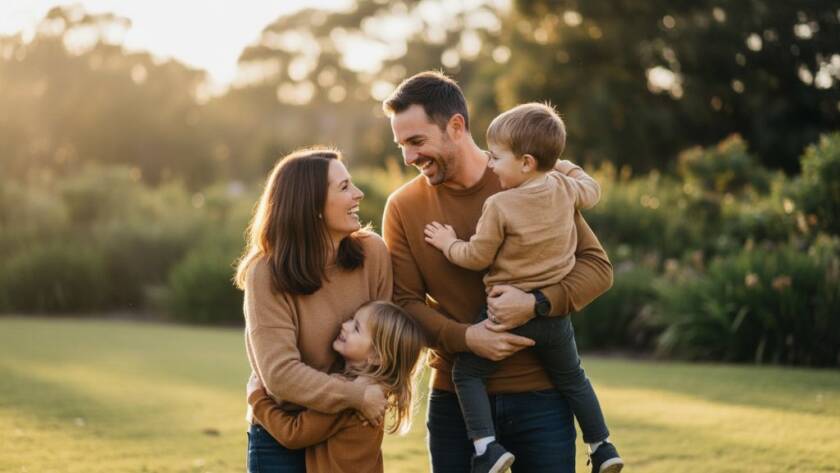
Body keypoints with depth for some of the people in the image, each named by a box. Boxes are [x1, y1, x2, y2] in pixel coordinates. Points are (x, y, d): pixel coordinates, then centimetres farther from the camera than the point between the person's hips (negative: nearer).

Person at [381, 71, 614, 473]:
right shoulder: (403, 206, 0)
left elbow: (597, 265, -3)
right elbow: (404, 302, -1)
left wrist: (537, 304, -20)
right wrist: (465, 337, -19)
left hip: (540, 395, -1)